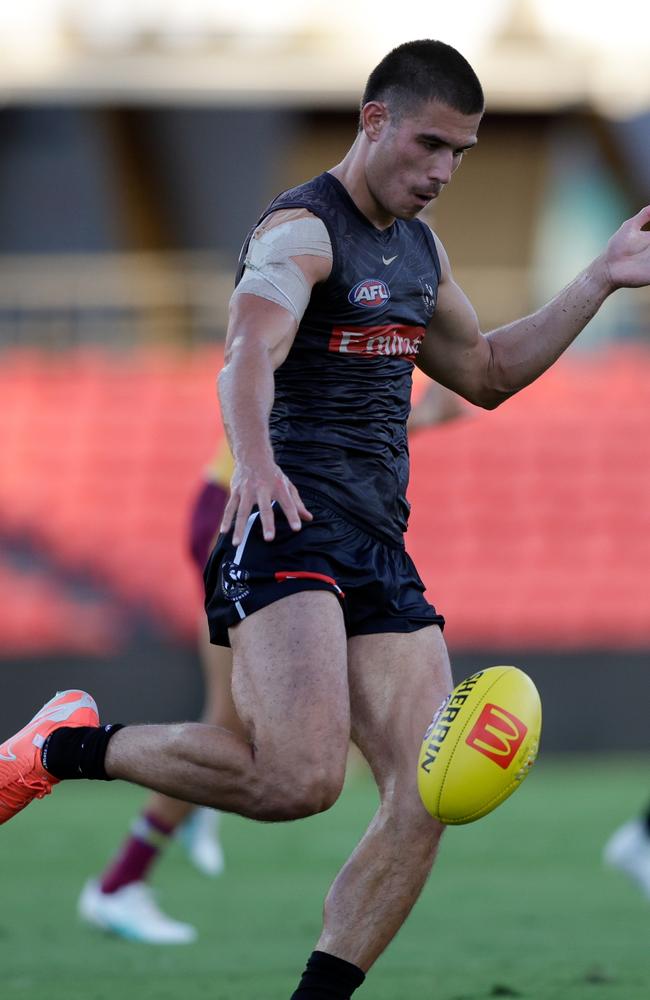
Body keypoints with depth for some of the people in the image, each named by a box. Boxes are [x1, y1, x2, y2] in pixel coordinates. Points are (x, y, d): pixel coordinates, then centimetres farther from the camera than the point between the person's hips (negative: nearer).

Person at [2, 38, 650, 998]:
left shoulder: (420, 249, 20)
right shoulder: (302, 231, -8)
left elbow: (487, 373, 34)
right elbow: (248, 357, -27)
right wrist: (255, 462, -48)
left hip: (381, 554, 8)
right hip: (290, 528, -8)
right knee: (299, 777, -26)